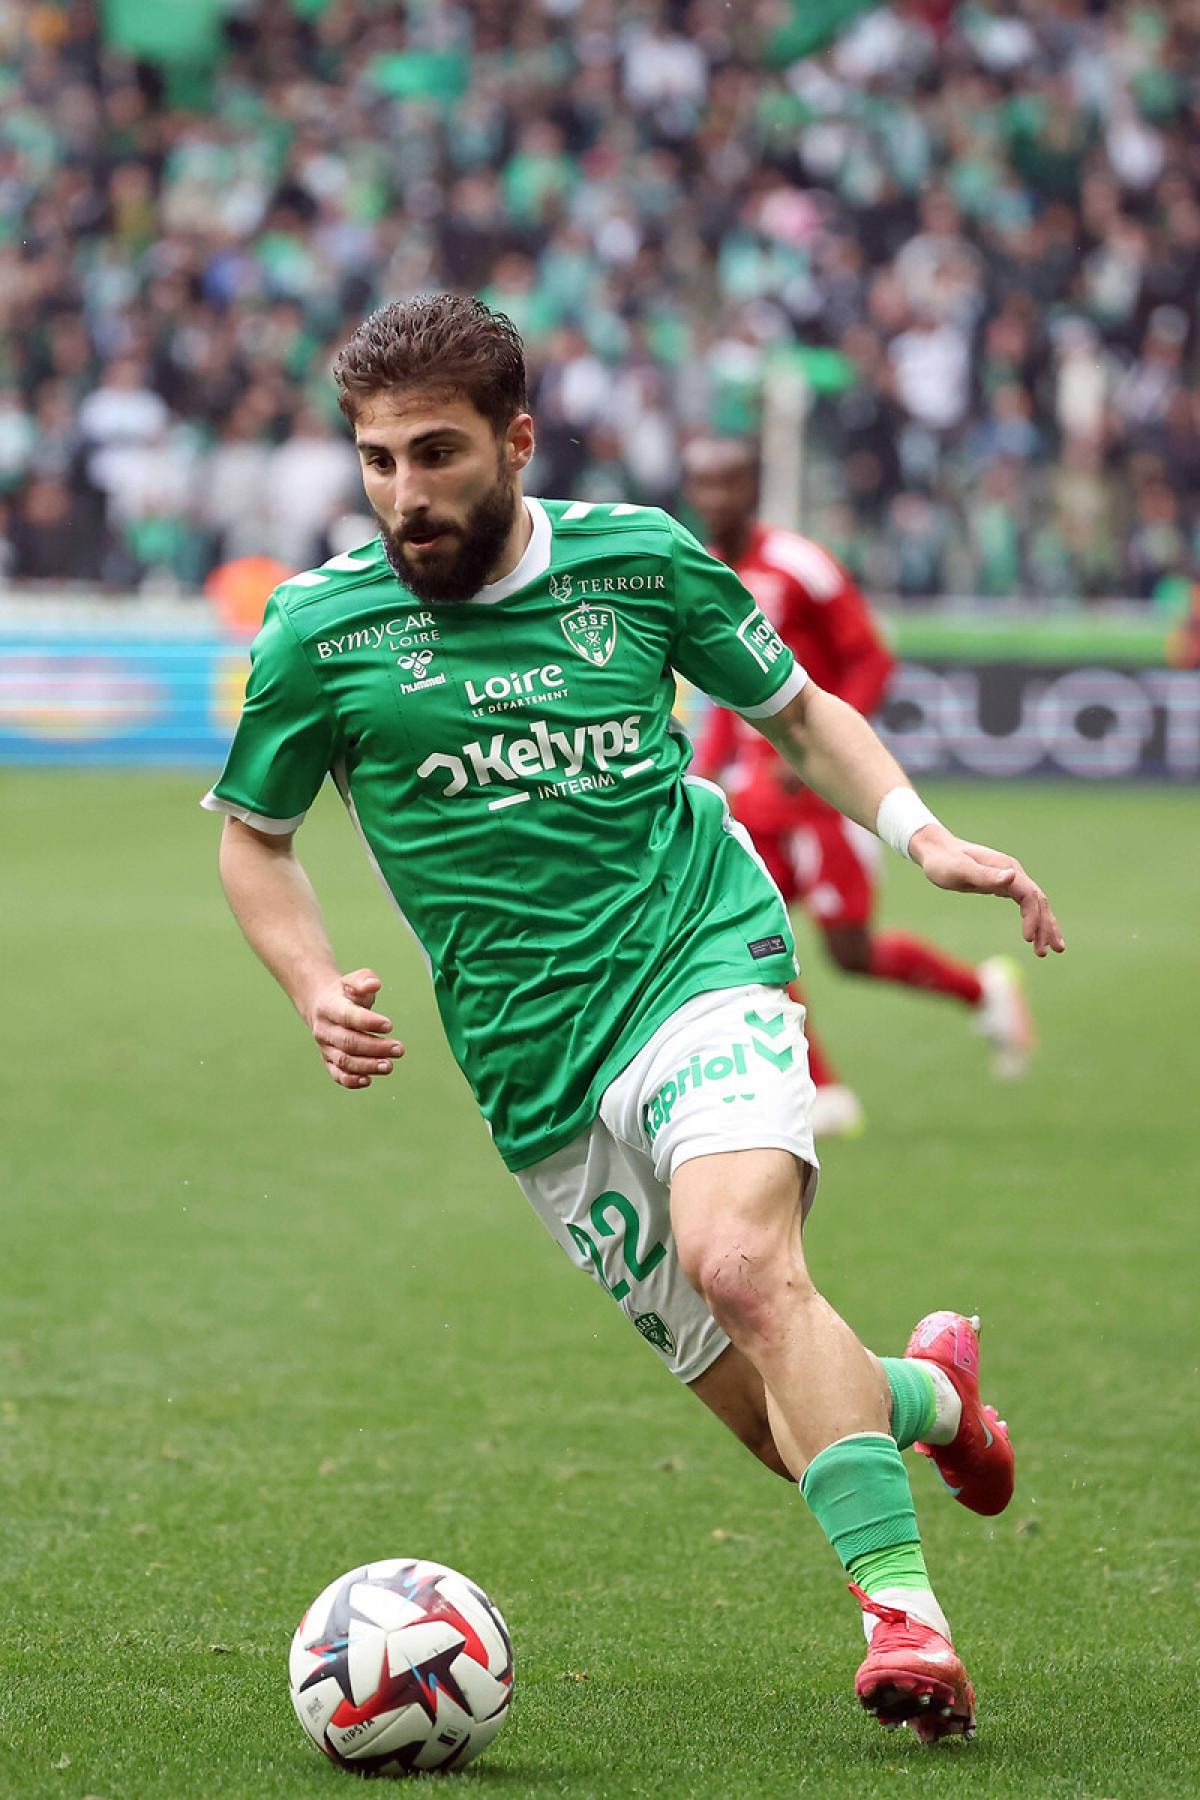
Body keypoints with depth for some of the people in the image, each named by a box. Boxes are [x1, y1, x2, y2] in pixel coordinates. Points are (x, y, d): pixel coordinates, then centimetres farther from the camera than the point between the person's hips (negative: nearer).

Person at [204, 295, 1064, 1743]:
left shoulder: (639, 561, 0)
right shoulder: (319, 631, -1)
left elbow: (799, 712, 16)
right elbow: (253, 835, 14)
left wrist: (920, 835, -1)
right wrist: (316, 988, -4)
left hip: (702, 961, -2)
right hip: (537, 1072, 2)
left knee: (739, 1255, -32)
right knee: (772, 1416, 2)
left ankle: (903, 1610, -29)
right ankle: (926, 1386, 35)